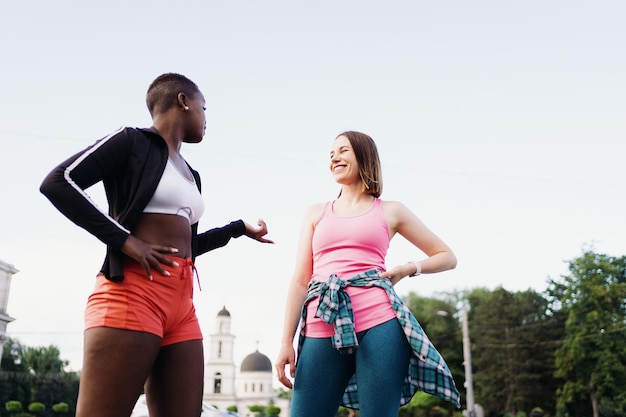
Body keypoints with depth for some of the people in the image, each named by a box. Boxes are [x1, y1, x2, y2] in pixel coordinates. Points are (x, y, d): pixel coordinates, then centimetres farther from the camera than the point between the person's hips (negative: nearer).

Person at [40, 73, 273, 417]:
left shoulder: (190, 175, 25)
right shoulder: (133, 141, 2)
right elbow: (58, 182, -9)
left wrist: (240, 228, 36)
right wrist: (125, 240, -14)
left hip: (181, 302, 8)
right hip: (133, 292, -8)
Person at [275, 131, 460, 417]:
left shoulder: (390, 211, 15)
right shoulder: (315, 213, 20)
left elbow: (447, 257, 20)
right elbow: (300, 279, 14)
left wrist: (409, 269, 2)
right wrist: (287, 342, 7)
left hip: (379, 324, -2)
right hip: (323, 330, 2)